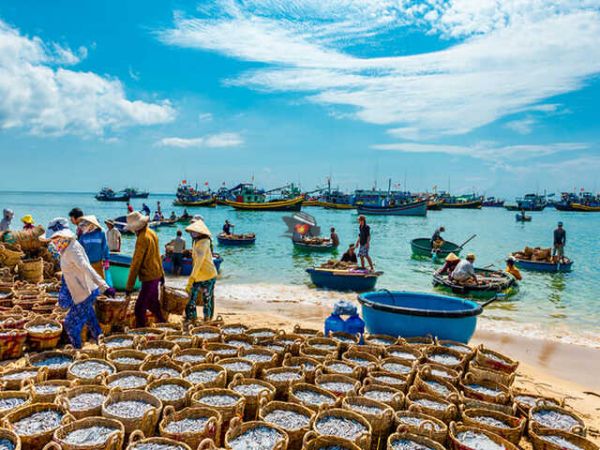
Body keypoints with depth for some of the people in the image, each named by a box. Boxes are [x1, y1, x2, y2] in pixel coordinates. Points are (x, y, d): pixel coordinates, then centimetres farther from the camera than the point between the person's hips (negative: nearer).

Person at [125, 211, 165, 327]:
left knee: (139, 309, -7)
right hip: (156, 275, 10)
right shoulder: (151, 233, 7)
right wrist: (161, 274, 25)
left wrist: (129, 286, -16)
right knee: (152, 304, 23)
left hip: (149, 278, -10)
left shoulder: (142, 238, -20)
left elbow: (136, 263, -20)